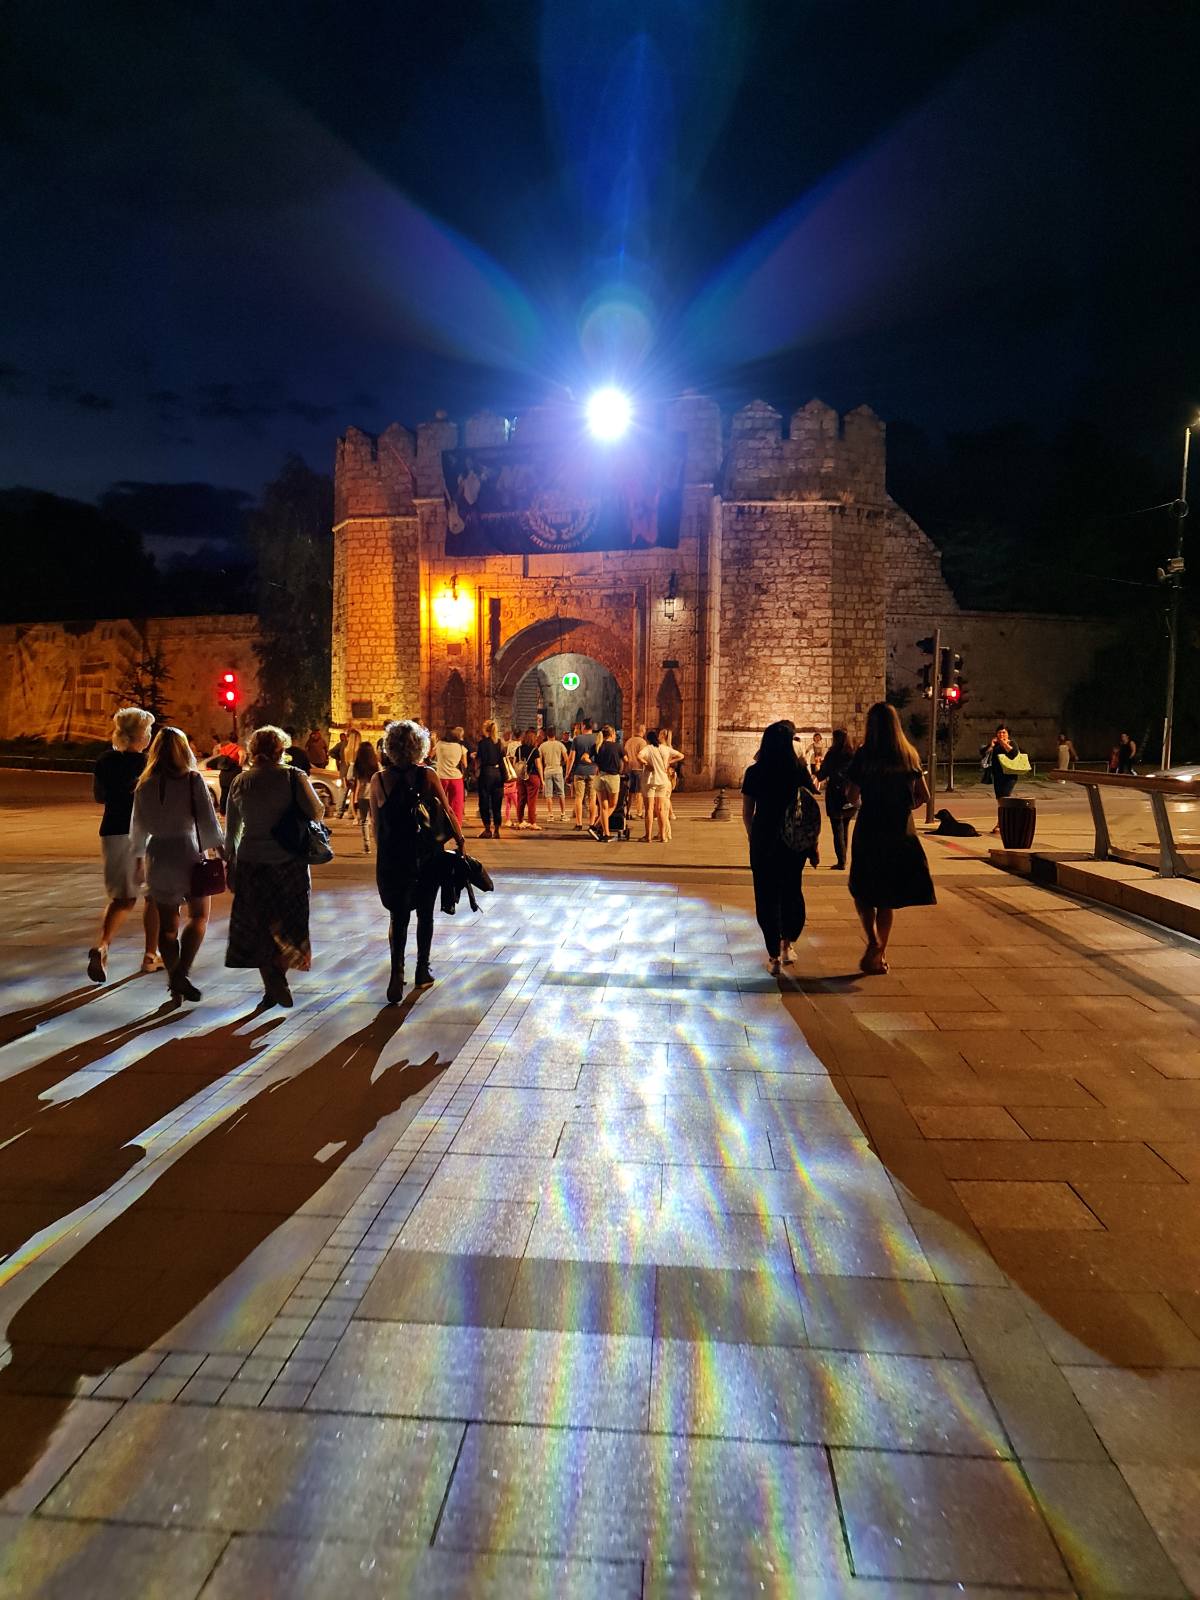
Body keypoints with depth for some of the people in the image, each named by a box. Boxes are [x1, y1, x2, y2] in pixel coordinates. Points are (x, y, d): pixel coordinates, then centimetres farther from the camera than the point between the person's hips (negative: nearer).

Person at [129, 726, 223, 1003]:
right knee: (198, 916, 11)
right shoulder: (192, 780, -9)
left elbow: (139, 825, 12)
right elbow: (207, 819, -9)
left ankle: (174, 980, 13)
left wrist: (138, 856, 25)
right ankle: (182, 972, -5)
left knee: (167, 924, 12)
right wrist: (217, 846, 4)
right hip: (188, 854, -3)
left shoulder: (145, 784, 4)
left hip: (158, 856, 4)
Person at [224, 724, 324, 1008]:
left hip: (251, 864, 2)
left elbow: (231, 829, 7)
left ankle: (273, 985, 14)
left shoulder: (240, 781, 2)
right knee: (286, 925, 13)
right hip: (289, 862, -2)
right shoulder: (293, 776, -8)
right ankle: (277, 979, -1)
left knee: (257, 926, 13)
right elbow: (316, 812, -13)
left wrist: (231, 861, 17)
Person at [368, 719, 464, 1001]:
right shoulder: (427, 775, -8)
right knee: (425, 914, 16)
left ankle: (397, 973, -9)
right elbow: (447, 812, -6)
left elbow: (375, 823, 3)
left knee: (398, 916, 9)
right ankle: (422, 972, 25)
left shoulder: (379, 780, -4)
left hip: (392, 858, 1)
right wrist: (460, 839, 7)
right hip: (428, 856, 0)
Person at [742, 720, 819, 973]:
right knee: (792, 891, 20)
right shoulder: (800, 771, -6)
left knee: (767, 896, 7)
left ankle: (774, 956, 9)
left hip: (763, 841, 0)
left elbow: (747, 813, 0)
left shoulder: (754, 772, -4)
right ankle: (788, 944, 29)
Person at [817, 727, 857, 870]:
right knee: (844, 829, 16)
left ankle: (841, 862, -4)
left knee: (837, 830, 0)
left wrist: (818, 769, 14)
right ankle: (843, 861, 20)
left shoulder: (832, 754, -11)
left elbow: (821, 776, -7)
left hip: (835, 795, -4)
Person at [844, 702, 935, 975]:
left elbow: (852, 797, -8)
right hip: (901, 833, 4)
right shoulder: (910, 756, 3)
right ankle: (880, 955, 18)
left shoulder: (864, 755, -9)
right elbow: (923, 796, 8)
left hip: (869, 832, -3)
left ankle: (873, 942, -10)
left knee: (862, 891, 11)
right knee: (888, 897, 14)